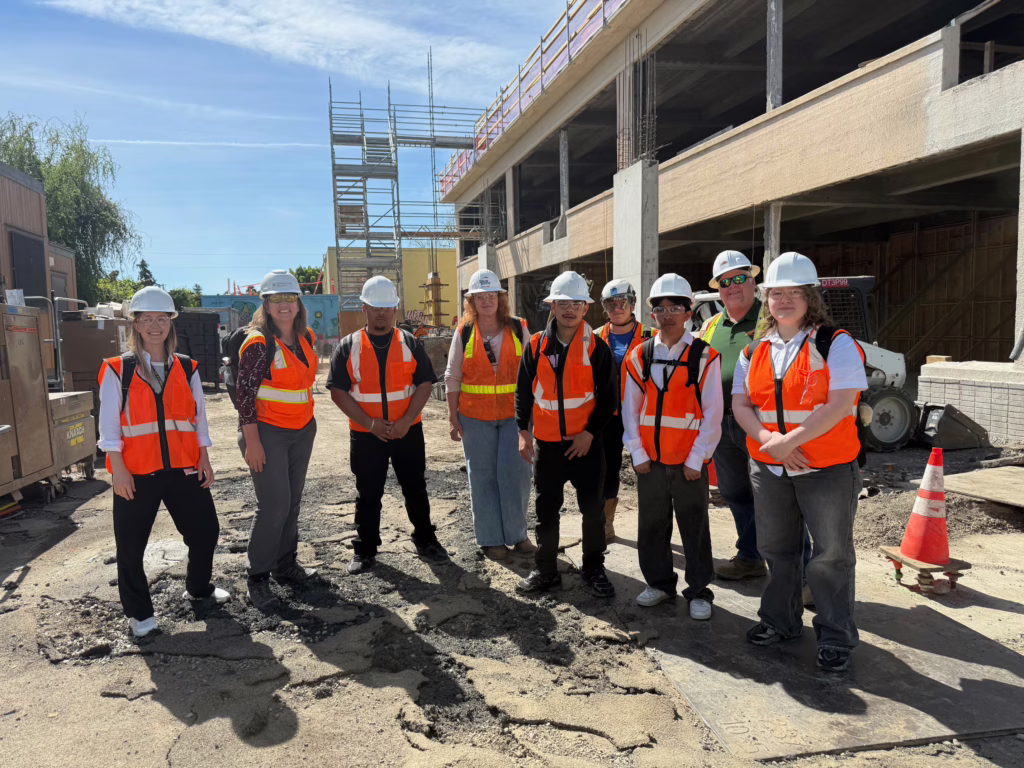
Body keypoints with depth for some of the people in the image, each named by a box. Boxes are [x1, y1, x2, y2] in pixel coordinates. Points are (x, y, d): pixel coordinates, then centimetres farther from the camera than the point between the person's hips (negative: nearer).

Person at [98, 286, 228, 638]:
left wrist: (204, 460, 7)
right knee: (131, 544, 6)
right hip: (136, 472, -3)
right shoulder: (118, 370, -3)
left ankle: (198, 587, 35)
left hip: (183, 467, 3)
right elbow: (109, 424, -5)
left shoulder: (187, 369, 7)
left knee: (205, 530, 10)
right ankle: (138, 612, 25)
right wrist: (117, 467, -11)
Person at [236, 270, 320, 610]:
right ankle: (257, 578, 8)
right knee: (274, 506, -7)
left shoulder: (305, 337, 7)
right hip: (267, 432, -7)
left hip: (302, 432, 7)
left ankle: (286, 565, 27)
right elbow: (244, 393, -15)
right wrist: (252, 442, -18)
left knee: (292, 502, 13)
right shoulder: (258, 343, -14)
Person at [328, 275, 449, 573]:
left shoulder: (411, 344, 2)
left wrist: (406, 421, -14)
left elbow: (425, 384, -1)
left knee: (416, 488, 11)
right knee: (368, 494, 9)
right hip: (365, 434, -1)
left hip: (408, 431, 1)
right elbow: (338, 391, -5)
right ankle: (365, 549, 24)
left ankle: (425, 540, 28)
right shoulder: (348, 347, -1)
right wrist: (370, 424, -14)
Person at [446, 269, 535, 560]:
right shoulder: (464, 332, 2)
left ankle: (517, 534, 16)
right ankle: (491, 539, 19)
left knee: (515, 473, -3)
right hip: (475, 416, 0)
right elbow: (452, 377, 5)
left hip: (514, 413, 0)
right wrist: (453, 417, 1)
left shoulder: (518, 328, 3)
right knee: (483, 477, 6)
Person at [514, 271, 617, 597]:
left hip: (586, 442, -1)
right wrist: (523, 430, 1)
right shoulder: (536, 346, 1)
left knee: (593, 508, 5)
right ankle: (545, 570, 25)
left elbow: (609, 396, -3)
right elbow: (523, 392, 7)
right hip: (547, 443, 2)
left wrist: (590, 432, -10)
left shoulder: (597, 347, -4)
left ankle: (593, 570, 22)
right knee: (546, 509, 11)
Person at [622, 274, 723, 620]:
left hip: (689, 462, -3)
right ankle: (659, 582, 31)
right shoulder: (639, 357, 3)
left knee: (694, 528, 7)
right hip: (649, 461, 3)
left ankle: (699, 591, 23)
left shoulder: (705, 357, -6)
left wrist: (696, 459, -10)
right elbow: (630, 410, 4)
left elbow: (713, 414, -7)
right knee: (652, 526, 14)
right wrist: (638, 454, -1)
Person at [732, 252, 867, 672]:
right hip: (768, 468, 5)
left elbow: (841, 404, -19)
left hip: (827, 469, -5)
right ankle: (780, 620, 36)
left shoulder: (836, 343, -8)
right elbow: (740, 404, 3)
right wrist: (768, 439, -14)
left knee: (831, 555, 4)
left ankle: (836, 638, 20)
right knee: (776, 549, 18)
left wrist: (790, 440, -21)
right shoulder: (755, 349, 8)